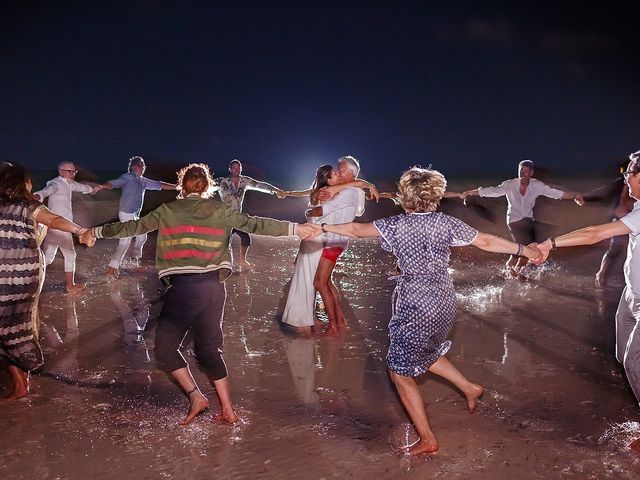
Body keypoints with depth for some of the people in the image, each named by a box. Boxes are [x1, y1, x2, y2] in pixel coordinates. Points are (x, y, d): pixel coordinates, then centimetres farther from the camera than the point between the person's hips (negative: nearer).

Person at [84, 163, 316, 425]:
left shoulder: (167, 211, 4)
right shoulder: (219, 210, 6)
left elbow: (133, 227, 11)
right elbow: (255, 224, 3)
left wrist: (96, 231, 25)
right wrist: (295, 228, 7)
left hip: (182, 287, -3)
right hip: (213, 286, 4)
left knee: (165, 347, 12)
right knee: (209, 349, 15)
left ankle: (196, 396, 2)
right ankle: (228, 409, 15)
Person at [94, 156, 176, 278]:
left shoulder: (143, 181, 14)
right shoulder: (128, 177, -10)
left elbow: (159, 185, 19)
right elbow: (114, 183, -25)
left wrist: (176, 186, 18)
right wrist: (102, 186, -45)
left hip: (135, 215, 9)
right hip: (127, 214, -9)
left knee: (142, 235, 22)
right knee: (125, 242, -10)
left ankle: (135, 257, 44)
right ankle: (111, 268, -8)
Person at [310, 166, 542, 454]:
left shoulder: (396, 225, -10)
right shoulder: (446, 223, -1)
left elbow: (357, 230, -6)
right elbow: (487, 242, 2)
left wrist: (323, 227, 7)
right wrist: (525, 250, 13)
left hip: (414, 309, -6)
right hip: (444, 304, 6)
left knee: (400, 371, 8)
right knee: (422, 353, 32)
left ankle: (427, 440, 11)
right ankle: (469, 388, 33)